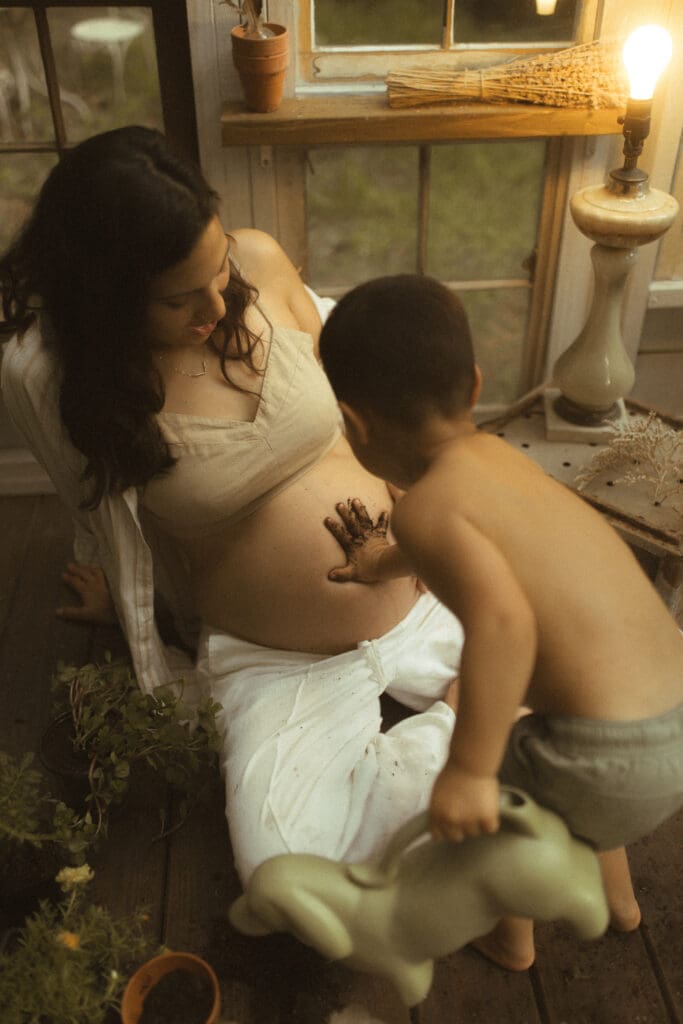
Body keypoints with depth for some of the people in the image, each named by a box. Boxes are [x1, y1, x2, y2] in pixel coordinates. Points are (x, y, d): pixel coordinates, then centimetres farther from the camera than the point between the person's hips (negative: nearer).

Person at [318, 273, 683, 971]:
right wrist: (385, 562, 49)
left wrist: (469, 770, -26)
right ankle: (616, 899, 63)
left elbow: (503, 619, -32)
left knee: (484, 807, 21)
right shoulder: (496, 456, 9)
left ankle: (508, 938, 50)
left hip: (612, 762, -8)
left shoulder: (424, 507, -16)